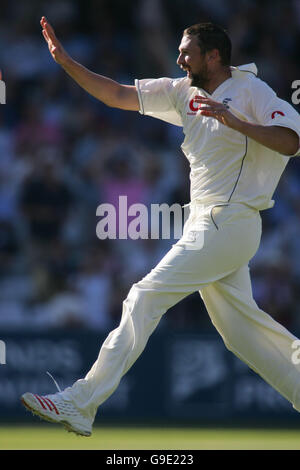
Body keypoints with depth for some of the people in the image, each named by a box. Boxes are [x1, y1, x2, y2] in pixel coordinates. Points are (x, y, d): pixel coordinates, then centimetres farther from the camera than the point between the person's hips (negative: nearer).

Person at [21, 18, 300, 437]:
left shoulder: (251, 91, -9)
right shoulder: (183, 92, 12)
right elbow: (117, 95, 11)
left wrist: (234, 120, -29)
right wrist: (65, 60, 2)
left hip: (230, 225, -9)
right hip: (207, 224, 9)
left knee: (144, 299, -11)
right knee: (239, 328, 11)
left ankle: (80, 404, -11)